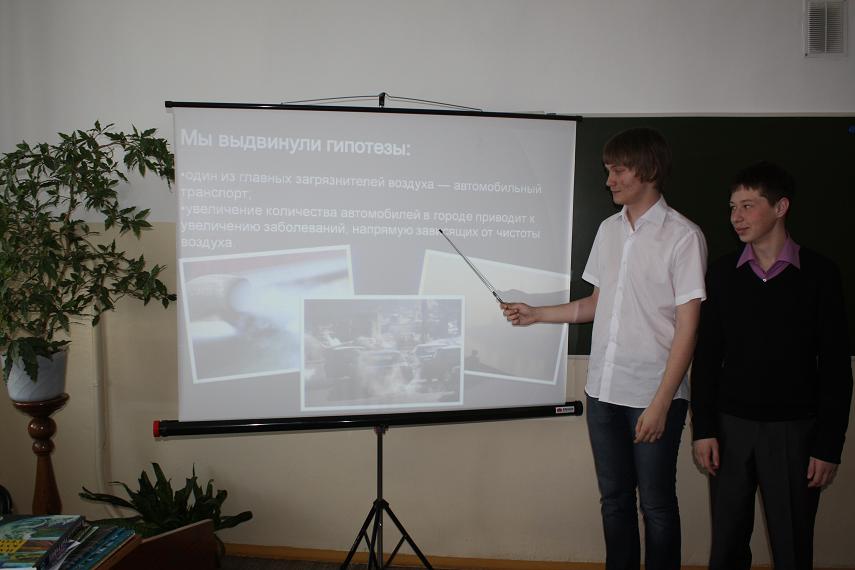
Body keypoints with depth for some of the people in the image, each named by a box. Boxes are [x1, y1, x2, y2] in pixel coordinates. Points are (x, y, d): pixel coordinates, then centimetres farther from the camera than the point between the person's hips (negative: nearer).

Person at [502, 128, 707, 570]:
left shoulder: (683, 236, -8)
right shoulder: (609, 229, 10)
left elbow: (687, 327, -10)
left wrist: (661, 402, -14)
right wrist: (537, 314, 9)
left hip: (653, 395, -5)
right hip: (603, 389, 5)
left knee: (655, 504, 7)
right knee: (614, 499, 15)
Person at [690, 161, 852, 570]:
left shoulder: (819, 274, -3)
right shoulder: (722, 274, 2)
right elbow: (707, 356, 4)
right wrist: (703, 429, 0)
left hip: (793, 430, -1)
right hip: (731, 426, 2)